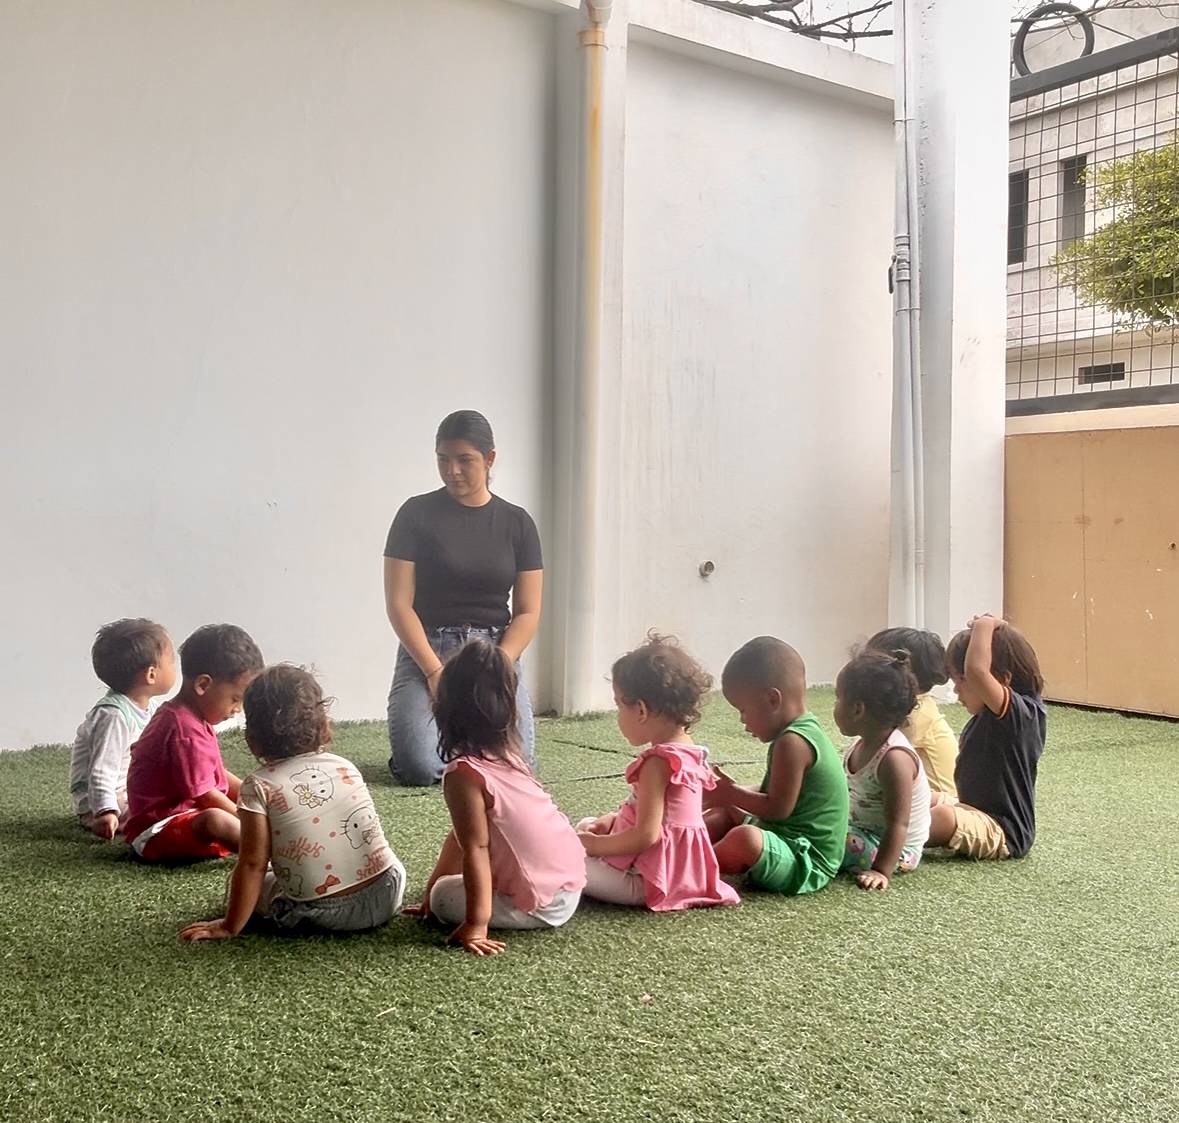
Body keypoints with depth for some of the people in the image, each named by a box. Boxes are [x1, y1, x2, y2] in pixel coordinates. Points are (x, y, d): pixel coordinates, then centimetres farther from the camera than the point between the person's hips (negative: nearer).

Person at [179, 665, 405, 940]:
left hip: (322, 914, -4)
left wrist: (229, 926, 3)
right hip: (386, 898, 4)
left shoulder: (259, 786, -4)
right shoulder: (346, 768, 8)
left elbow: (252, 864, -6)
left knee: (248, 883, 21)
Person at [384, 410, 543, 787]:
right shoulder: (417, 514, 0)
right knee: (420, 768, -23)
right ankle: (449, 732, 14)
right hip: (426, 653, -2)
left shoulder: (517, 523, 7)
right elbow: (398, 604, -4)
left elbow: (527, 613, 4)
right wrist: (435, 672, -14)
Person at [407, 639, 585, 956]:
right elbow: (463, 836, 17)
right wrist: (430, 890, 24)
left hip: (541, 906, -8)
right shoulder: (507, 757, 8)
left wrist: (475, 925, -20)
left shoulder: (464, 773, -17)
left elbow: (475, 849, -21)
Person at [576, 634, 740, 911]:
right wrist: (614, 818, 10)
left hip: (642, 881, -10)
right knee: (586, 826, 22)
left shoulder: (658, 762, -24)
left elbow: (646, 835, -27)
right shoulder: (687, 749, 6)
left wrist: (594, 844, -15)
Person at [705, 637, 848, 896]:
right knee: (725, 813, 27)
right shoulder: (803, 729, 9)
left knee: (744, 838, -37)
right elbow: (773, 793, 17)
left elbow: (778, 808, -23)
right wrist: (729, 792, 9)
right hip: (790, 839, 12)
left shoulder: (792, 742, -23)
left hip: (806, 864, -12)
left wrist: (732, 795, -10)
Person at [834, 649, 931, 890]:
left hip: (890, 850, -10)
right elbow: (849, 797, 17)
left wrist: (880, 872, -32)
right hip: (861, 830, 10)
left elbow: (898, 824, -28)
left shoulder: (894, 758, -26)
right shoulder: (864, 744, 3)